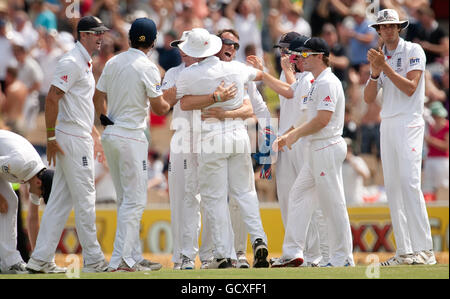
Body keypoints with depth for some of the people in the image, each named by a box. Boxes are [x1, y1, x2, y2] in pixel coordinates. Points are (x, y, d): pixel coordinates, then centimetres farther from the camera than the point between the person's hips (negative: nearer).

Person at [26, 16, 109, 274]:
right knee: (85, 198, -5)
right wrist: (51, 138, -21)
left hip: (81, 138, 10)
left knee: (61, 201, 8)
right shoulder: (71, 62, -13)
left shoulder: (86, 63, 18)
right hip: (71, 140, -10)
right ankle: (93, 260, 1)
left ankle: (41, 259, 8)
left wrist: (95, 136, 24)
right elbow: (52, 98, -19)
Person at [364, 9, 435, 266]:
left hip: (409, 124, -7)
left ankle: (425, 250, -20)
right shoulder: (381, 57, 17)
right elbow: (369, 98, 10)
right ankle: (405, 251, 2)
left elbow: (410, 88, -14)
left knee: (409, 182, -18)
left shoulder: (413, 51, -2)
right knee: (393, 187, 2)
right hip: (387, 126, 7)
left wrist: (385, 67, -16)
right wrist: (375, 72, -6)